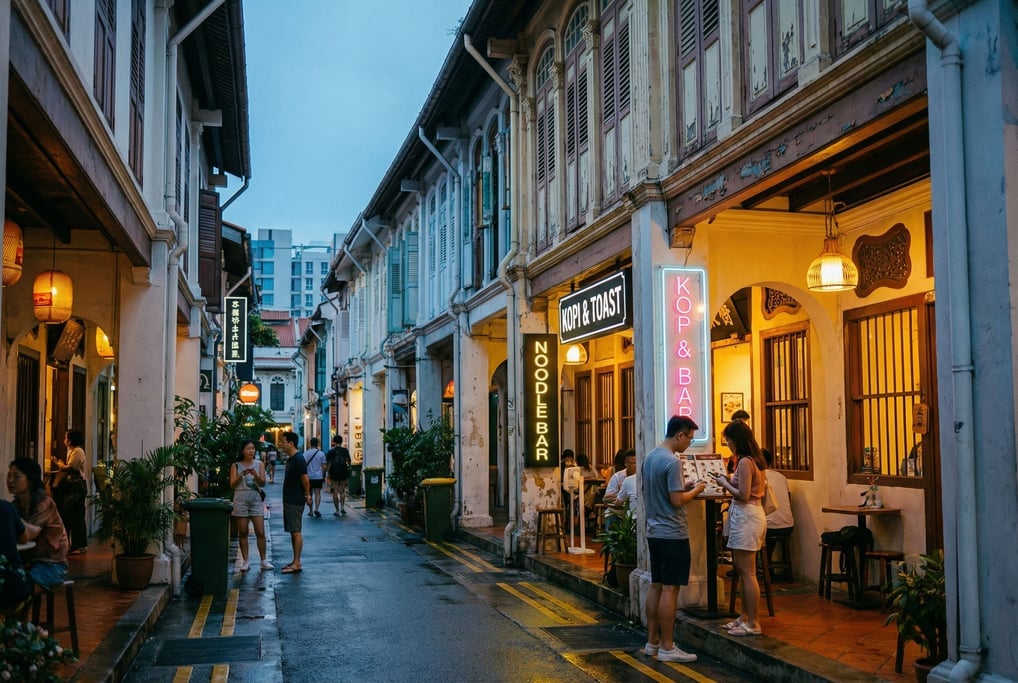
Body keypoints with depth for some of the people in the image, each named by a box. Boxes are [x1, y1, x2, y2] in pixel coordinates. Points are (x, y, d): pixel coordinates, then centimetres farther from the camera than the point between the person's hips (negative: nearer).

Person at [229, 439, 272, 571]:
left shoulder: (259, 464, 7)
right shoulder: (236, 465, 5)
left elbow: (263, 483, -1)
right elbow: (232, 485, -1)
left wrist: (256, 476, -21)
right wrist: (241, 475, -16)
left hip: (256, 499, 0)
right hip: (240, 499, 0)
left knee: (260, 532, -3)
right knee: (243, 532, 3)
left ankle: (263, 561, 4)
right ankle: (245, 561, 9)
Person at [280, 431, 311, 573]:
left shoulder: (298, 460, -16)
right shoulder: (290, 459, 15)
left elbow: (305, 480, -18)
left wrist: (307, 495, -8)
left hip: (296, 502, -10)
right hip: (289, 501, 10)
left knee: (296, 531, -8)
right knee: (292, 532, 12)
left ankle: (297, 563, -6)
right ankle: (295, 561, 18)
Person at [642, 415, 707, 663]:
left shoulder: (650, 457, 11)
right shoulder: (672, 462, -18)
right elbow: (676, 501, -21)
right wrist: (696, 490, -5)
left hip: (654, 532, 9)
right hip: (672, 534, -9)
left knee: (656, 586, 13)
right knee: (669, 590, -4)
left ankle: (652, 642, 19)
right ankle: (667, 647, 1)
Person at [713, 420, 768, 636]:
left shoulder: (745, 462, -17)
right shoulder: (754, 460, 14)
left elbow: (743, 495, -19)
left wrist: (725, 484, -6)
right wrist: (729, 481, 12)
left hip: (746, 516, -11)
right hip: (750, 514, 11)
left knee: (747, 573, -5)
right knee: (742, 570, 16)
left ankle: (753, 624, 0)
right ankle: (745, 617, 24)